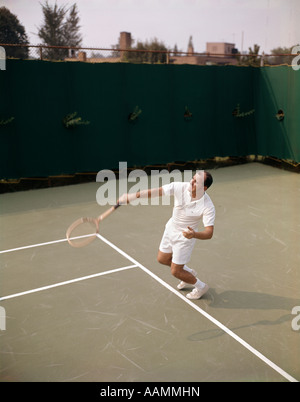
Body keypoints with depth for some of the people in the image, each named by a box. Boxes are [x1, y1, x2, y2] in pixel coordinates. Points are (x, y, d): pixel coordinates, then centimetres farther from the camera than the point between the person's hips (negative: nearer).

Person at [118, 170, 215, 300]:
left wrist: (194, 234, -53)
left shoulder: (208, 207, -31)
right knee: (162, 259, 23)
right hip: (171, 228, 6)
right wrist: (133, 195, -24)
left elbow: (209, 233, -33)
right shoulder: (179, 187, -23)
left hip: (185, 236, -6)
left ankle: (200, 287, 33)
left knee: (175, 272, 4)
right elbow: (155, 192, -18)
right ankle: (189, 273, 46)